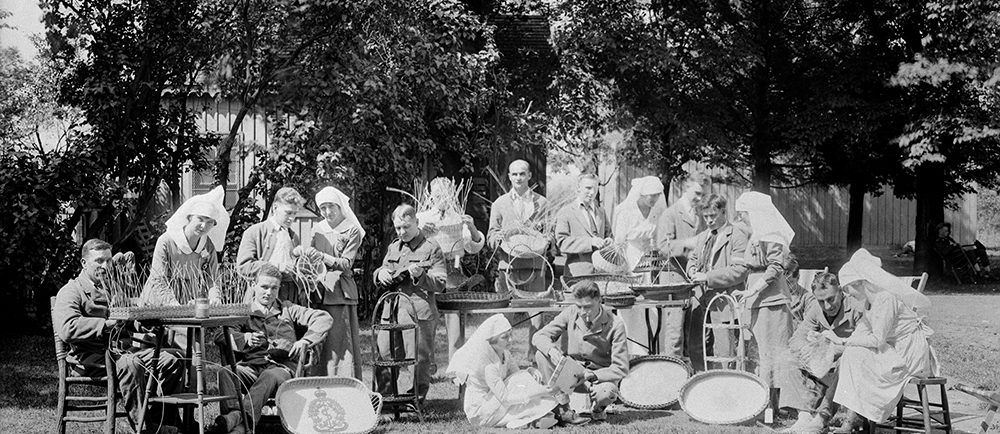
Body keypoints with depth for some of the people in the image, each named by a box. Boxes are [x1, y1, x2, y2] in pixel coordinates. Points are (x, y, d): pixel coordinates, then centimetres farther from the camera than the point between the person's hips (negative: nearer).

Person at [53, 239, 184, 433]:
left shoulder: (109, 290, 26)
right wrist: (106, 324, -21)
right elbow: (67, 330, -20)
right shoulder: (71, 292, 0)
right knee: (130, 363, -38)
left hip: (120, 349, 8)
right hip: (90, 357, -8)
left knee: (172, 359, -10)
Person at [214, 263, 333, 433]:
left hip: (281, 367, -1)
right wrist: (244, 338, -16)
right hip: (250, 366, 1)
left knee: (270, 376, -39)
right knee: (225, 373, -32)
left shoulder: (288, 310, 22)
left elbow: (324, 318, 14)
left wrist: (305, 340, -3)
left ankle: (241, 416, -58)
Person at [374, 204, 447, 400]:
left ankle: (418, 398, 11)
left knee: (419, 358, -2)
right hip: (391, 310, 5)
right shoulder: (393, 248, 18)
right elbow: (383, 269, 27)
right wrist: (381, 274, 3)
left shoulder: (431, 249, 1)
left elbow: (440, 284, -4)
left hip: (419, 312, -5)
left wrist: (420, 275, -20)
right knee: (382, 354, 4)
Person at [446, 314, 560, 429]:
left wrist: (530, 371, -20)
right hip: (479, 413, -9)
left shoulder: (504, 354, -1)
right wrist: (536, 392, -29)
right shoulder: (488, 364, -27)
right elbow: (505, 398, -29)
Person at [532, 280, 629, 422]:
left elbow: (621, 368, -18)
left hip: (599, 376, -3)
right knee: (541, 355, -22)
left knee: (607, 393, -38)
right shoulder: (570, 313, -9)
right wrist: (551, 349, -33)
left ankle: (597, 408, 2)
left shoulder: (615, 325, -17)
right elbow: (538, 337, -9)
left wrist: (591, 375, -32)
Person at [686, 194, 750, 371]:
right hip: (701, 300, 7)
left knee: (723, 350, -7)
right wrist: (693, 270, 8)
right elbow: (693, 259, 33)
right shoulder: (702, 237, 18)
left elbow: (739, 271, -15)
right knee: (694, 346, 8)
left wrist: (708, 277, -18)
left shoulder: (737, 237, -7)